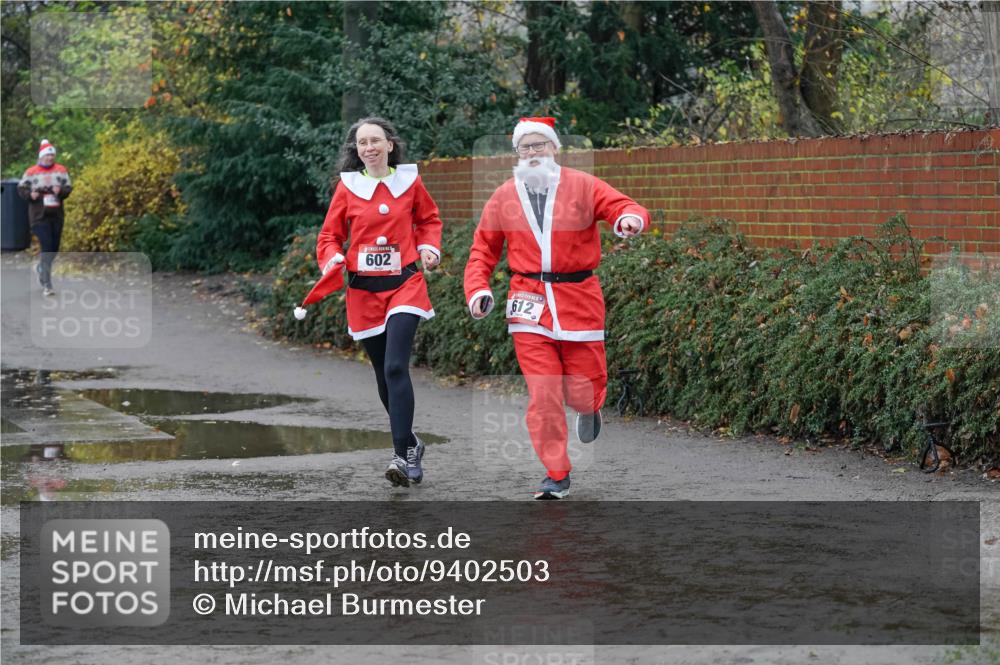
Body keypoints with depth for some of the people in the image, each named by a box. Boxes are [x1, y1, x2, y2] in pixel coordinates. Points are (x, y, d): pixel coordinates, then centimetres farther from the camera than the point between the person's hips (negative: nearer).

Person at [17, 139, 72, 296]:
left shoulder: (61, 170, 5)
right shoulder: (31, 172, -2)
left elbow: (68, 188, 5)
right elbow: (21, 188, 5)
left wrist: (60, 191, -17)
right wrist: (30, 194, -14)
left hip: (56, 215, 4)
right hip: (39, 216, -4)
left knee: (54, 248, 13)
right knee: (47, 247, -14)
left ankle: (41, 267, 44)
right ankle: (46, 284, -11)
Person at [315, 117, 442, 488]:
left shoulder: (409, 181, 2)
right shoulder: (347, 186, 1)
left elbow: (429, 219, 18)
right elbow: (330, 235, 6)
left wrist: (429, 248, 1)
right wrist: (333, 259, -14)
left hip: (404, 285, -2)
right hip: (364, 290, 2)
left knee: (395, 368, -19)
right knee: (384, 376, 10)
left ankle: (403, 455, -20)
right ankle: (410, 444, 30)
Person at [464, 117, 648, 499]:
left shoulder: (582, 186, 0)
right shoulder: (504, 198, 7)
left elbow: (625, 208, -9)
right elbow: (483, 250, 11)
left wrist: (631, 218, -33)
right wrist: (477, 289, -5)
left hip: (578, 299, -1)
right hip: (529, 305, 1)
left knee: (583, 390, 4)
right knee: (543, 395, -6)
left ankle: (589, 409, 44)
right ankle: (556, 475, 7)